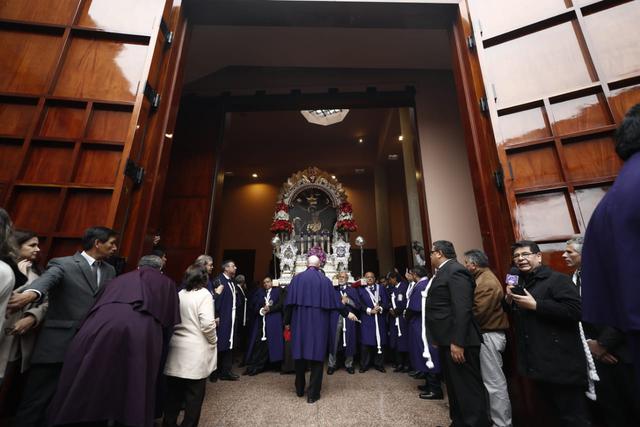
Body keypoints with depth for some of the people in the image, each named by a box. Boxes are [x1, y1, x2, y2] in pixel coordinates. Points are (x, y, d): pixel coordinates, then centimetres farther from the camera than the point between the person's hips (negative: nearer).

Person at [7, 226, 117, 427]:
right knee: (37, 401, 5)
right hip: (58, 344, -5)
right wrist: (30, 293, -46)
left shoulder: (109, 271, 12)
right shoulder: (62, 264, -5)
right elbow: (47, 279, -26)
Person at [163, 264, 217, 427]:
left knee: (174, 392, 20)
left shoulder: (179, 294, 5)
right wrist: (213, 341, -5)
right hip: (196, 351, -6)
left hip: (177, 348, 6)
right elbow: (207, 324, -20)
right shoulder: (204, 294, -13)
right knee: (194, 394, 10)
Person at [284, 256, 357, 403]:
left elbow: (289, 302, -3)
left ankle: (300, 389, 30)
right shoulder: (325, 280, -4)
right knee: (316, 354, 7)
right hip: (319, 322, -2)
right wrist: (347, 313, 11)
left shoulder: (297, 278, -2)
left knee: (300, 353, 15)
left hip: (299, 322, 2)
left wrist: (287, 322, 5)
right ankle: (313, 394, 11)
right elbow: (334, 301, -2)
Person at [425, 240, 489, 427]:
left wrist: (457, 342, -25)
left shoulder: (456, 271, -17)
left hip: (457, 341, -10)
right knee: (453, 385, 21)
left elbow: (462, 309, -24)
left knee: (468, 386, 2)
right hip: (446, 339, 10)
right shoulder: (442, 272, 13)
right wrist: (440, 339, 18)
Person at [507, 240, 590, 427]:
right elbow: (514, 318, 18)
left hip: (561, 365, -7)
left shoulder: (557, 279, -12)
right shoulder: (518, 284, 11)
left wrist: (535, 305, -23)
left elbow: (574, 311, -26)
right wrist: (509, 301, -1)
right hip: (537, 364, 8)